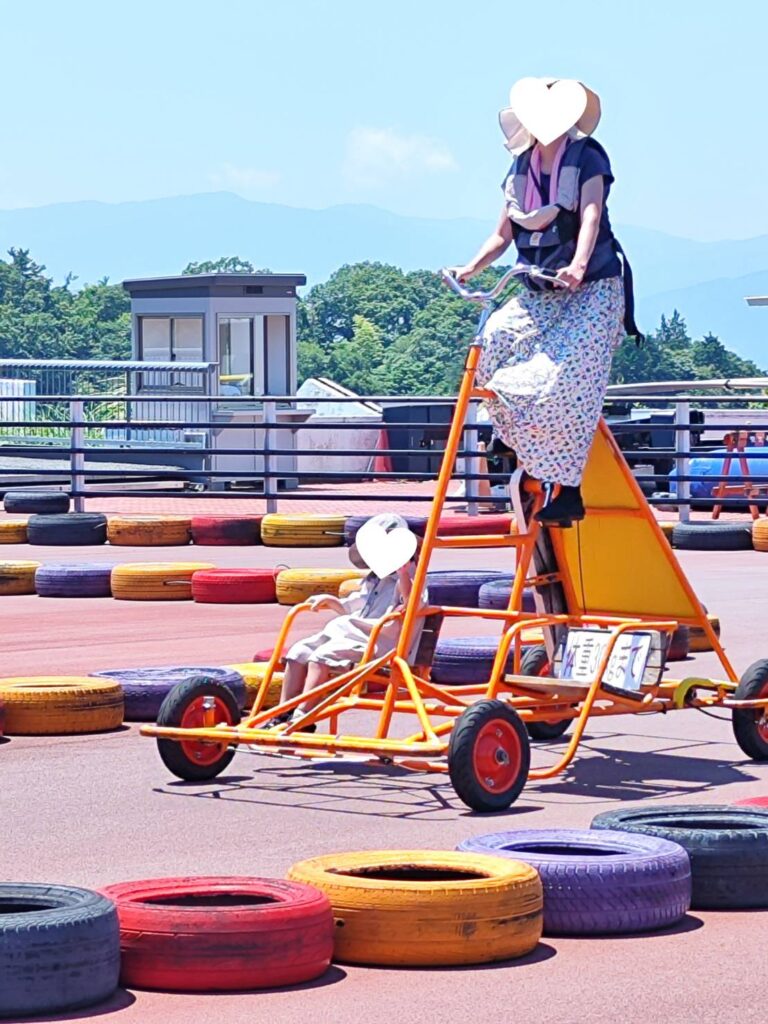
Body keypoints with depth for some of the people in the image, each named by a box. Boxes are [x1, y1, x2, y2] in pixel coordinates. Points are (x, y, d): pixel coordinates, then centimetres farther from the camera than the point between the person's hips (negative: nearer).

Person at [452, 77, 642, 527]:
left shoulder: (587, 158, -7)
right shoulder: (522, 167, 9)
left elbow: (591, 216, -23)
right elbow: (504, 234, 12)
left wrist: (578, 265, -42)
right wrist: (471, 268, -6)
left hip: (592, 289, -5)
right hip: (540, 292, 5)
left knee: (565, 380, -20)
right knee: (496, 336, -21)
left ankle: (566, 489, -16)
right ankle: (513, 428, 5)